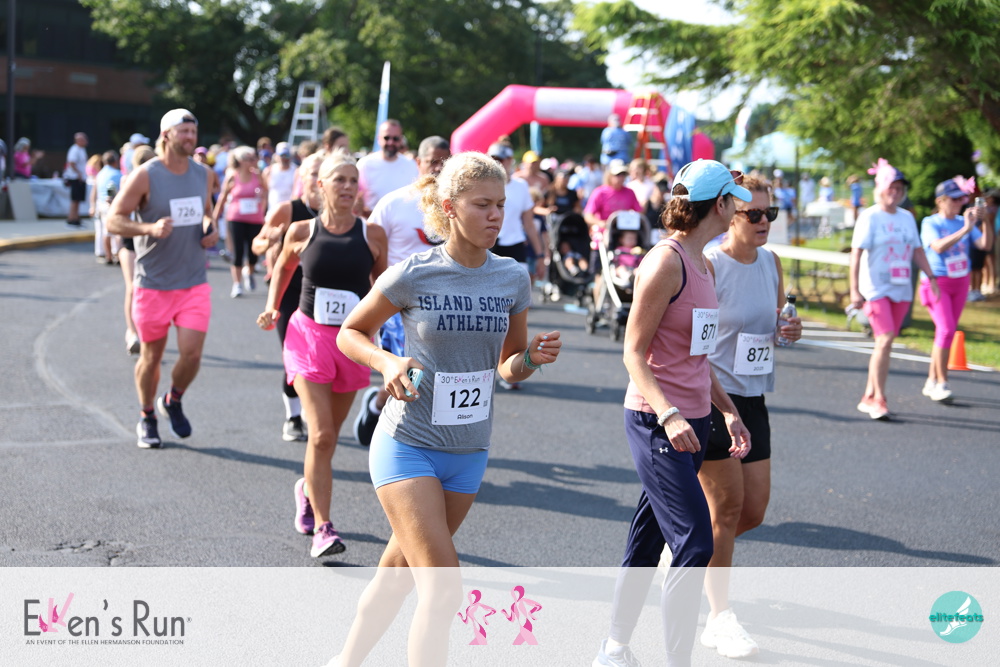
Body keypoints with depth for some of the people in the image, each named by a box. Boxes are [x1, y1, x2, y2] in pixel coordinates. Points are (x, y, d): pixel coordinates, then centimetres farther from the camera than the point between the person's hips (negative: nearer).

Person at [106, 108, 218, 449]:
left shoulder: (201, 173, 6)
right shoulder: (145, 175, -10)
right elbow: (113, 220, -9)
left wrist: (211, 229, 1)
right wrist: (151, 228, -25)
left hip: (195, 283, 3)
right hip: (154, 283, -3)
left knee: (192, 353, -7)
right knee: (152, 356, 8)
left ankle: (173, 402, 24)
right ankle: (147, 418, 30)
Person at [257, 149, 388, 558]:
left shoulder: (372, 235, -4)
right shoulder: (301, 232, -3)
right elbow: (283, 267, 16)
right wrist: (272, 307, 3)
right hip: (309, 335, -2)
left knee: (329, 434, 14)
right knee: (321, 434, -13)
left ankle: (308, 488, 44)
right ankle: (323, 527, -8)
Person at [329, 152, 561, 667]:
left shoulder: (512, 278, 0)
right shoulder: (413, 275, -12)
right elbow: (350, 333, 1)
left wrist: (532, 358, -11)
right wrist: (389, 362, -18)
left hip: (469, 454, 5)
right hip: (407, 446, -5)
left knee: (398, 575, 18)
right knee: (442, 589, -14)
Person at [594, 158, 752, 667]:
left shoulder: (702, 265, 14)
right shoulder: (665, 262, -14)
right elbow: (634, 353, -16)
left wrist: (728, 411, 19)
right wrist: (667, 414, -28)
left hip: (692, 421, 9)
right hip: (657, 421, -9)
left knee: (648, 539, 15)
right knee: (694, 544, -12)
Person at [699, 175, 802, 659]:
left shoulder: (772, 264, 7)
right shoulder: (707, 267, -14)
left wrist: (789, 330, -3)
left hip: (753, 400, 7)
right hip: (710, 400, -7)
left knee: (753, 511, 7)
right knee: (727, 506, -4)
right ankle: (720, 618, 7)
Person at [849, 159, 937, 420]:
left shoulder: (907, 217, 12)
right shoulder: (870, 217, -6)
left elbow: (917, 251, 19)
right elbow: (856, 253, -11)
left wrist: (931, 278, 11)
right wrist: (855, 290, -17)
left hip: (901, 289, 6)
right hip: (875, 288, -6)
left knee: (885, 343, 7)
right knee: (884, 341, -15)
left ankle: (869, 397, 17)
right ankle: (878, 400, -8)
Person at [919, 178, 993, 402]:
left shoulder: (964, 221, 6)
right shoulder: (930, 223, -9)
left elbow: (985, 244, -2)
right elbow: (939, 247, -26)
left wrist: (986, 222, -17)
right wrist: (964, 230, -32)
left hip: (960, 283, 5)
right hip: (937, 283, -5)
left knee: (946, 331, 8)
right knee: (946, 328, -18)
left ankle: (931, 382, 16)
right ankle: (941, 383, -12)